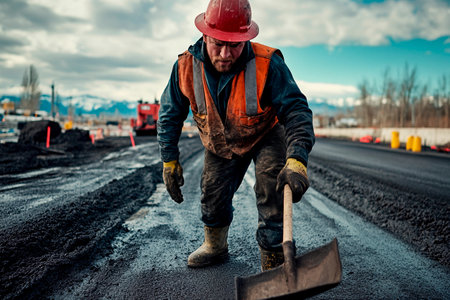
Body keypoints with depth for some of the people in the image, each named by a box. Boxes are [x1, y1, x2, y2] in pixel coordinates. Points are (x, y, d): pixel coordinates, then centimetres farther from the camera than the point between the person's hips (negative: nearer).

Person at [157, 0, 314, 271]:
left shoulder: (268, 64, -34)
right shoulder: (185, 66, -23)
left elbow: (296, 110, -36)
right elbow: (170, 114, -9)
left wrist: (296, 161, -52)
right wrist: (170, 160, -8)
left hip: (265, 135, -3)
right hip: (220, 143, 3)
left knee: (271, 190, -20)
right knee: (213, 193, 11)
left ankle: (273, 261, -2)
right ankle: (215, 246, 41)